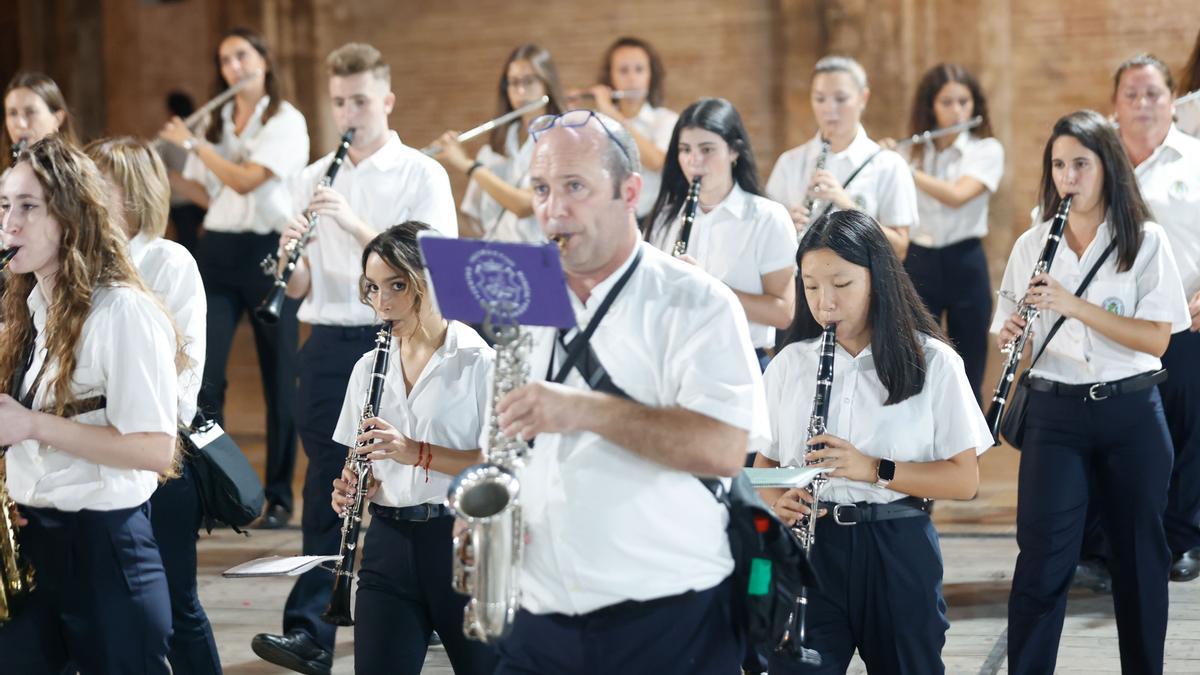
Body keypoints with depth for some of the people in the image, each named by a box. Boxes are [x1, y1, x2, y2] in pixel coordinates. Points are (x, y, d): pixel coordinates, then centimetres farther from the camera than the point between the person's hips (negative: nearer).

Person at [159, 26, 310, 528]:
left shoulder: (286, 121, -6)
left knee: (279, 380, 2)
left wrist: (191, 143, -9)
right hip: (218, 253, 5)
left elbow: (245, 181, -17)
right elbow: (206, 193, 12)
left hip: (270, 252, -5)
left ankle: (279, 496, 11)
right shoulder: (217, 124, 13)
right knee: (205, 375, -5)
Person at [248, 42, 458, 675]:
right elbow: (301, 287, 11)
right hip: (329, 343, 3)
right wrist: (290, 256, -13)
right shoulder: (313, 179, 12)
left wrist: (355, 224, -21)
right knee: (327, 485, 1)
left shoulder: (422, 175, 0)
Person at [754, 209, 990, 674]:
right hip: (809, 545, 1)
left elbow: (965, 480, -4)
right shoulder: (790, 364, 6)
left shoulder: (932, 363, -2)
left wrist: (875, 469, -18)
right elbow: (764, 461, 13)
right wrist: (778, 502, -10)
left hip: (898, 551, -1)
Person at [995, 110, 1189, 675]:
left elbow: (1157, 338, -11)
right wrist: (1009, 335, -13)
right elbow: (1008, 332, 11)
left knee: (1139, 552, 8)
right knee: (1045, 559, -6)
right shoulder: (1032, 245, 6)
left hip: (1131, 412, -1)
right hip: (1055, 413, 1)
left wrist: (1074, 305, -20)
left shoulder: (1146, 242, -2)